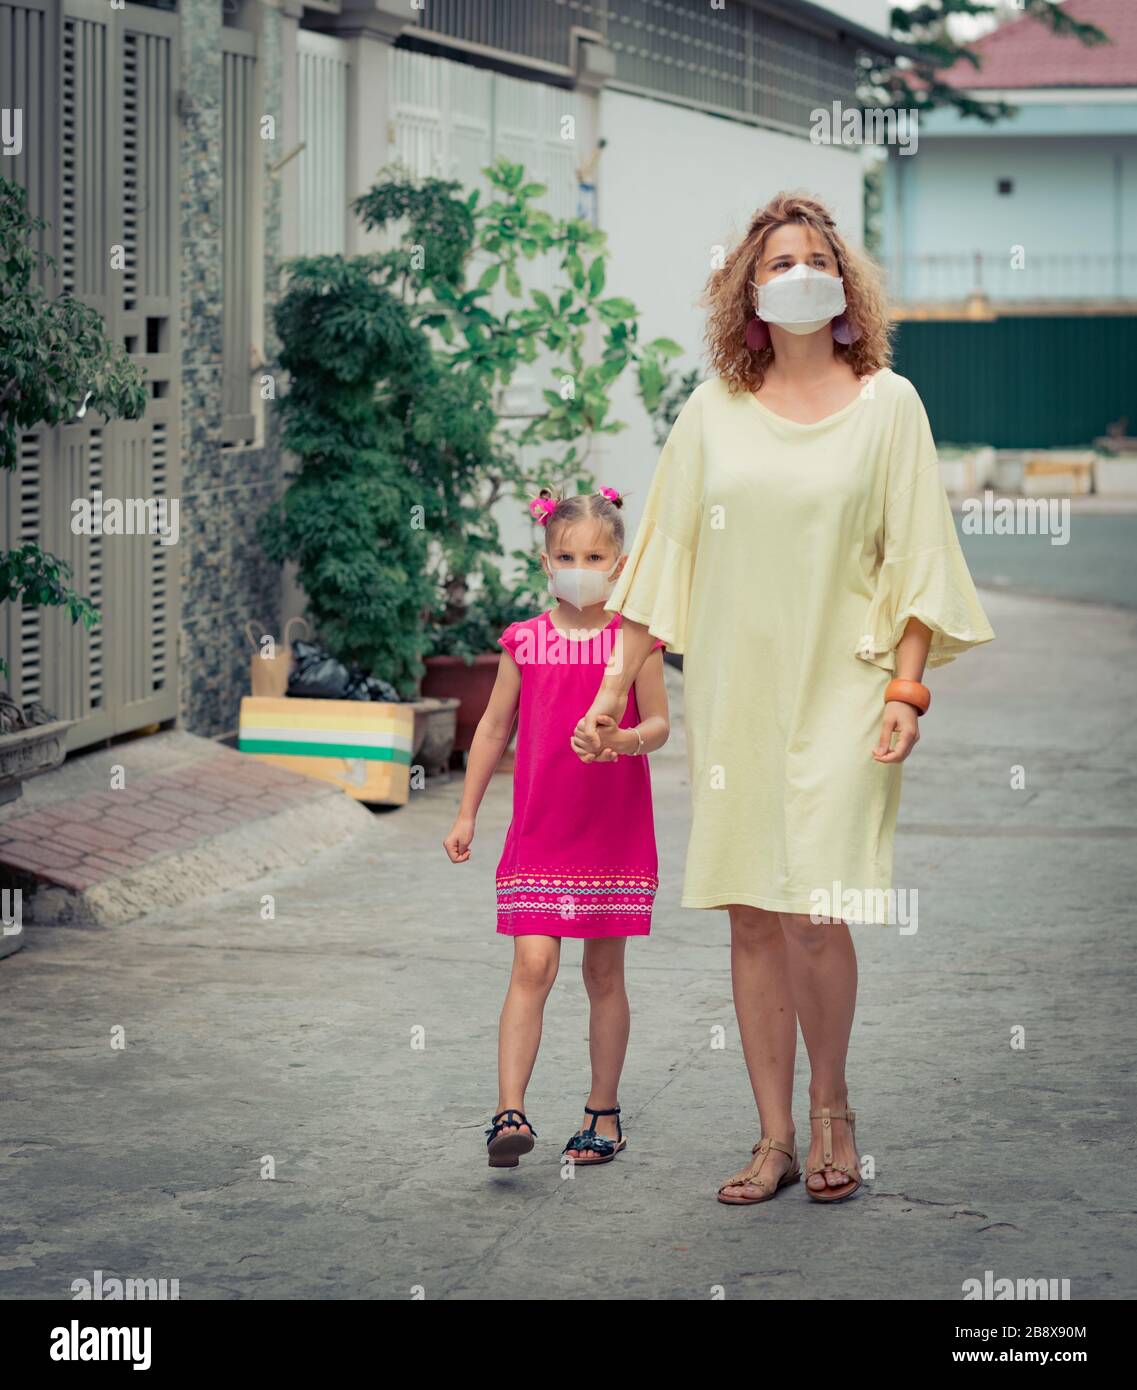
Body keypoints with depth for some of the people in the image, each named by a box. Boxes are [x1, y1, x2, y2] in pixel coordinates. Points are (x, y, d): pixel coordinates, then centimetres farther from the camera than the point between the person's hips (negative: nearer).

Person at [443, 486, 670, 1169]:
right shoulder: (525, 641, 4)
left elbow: (659, 723, 0)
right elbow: (494, 728, 12)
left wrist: (625, 739, -23)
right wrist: (467, 812, 11)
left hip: (616, 832, 0)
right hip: (540, 833, 0)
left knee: (605, 972, 9)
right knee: (533, 965, -11)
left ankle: (604, 1111, 20)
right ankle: (511, 1113, -16)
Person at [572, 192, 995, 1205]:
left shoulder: (887, 403, 2)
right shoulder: (714, 410, 8)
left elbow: (916, 554, 1)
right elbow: (665, 553, 11)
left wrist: (907, 688, -8)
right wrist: (615, 685, 7)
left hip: (838, 686, -3)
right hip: (734, 692, 3)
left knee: (814, 913, -13)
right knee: (752, 919, 3)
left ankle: (832, 1102, 11)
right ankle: (776, 1139, 12)